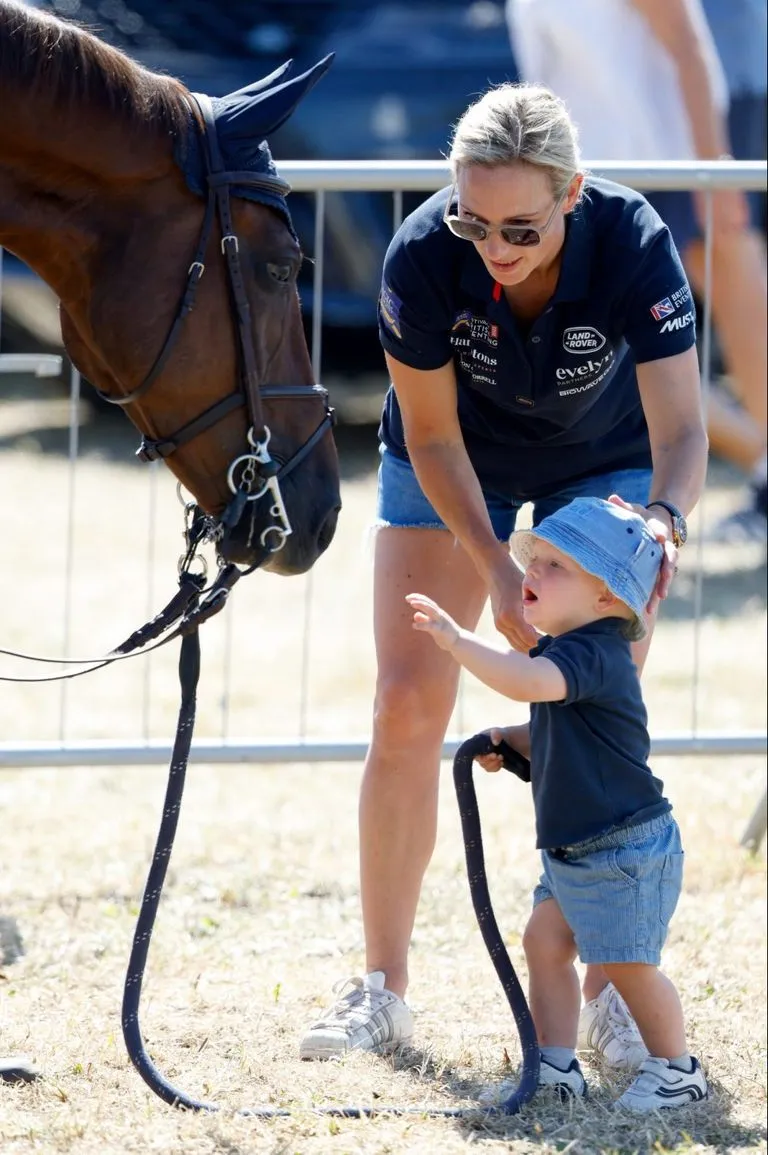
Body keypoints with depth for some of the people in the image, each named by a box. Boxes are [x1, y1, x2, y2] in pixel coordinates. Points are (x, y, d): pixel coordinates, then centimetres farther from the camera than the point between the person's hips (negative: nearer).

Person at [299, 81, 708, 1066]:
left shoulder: (634, 246, -35)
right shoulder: (423, 256, -33)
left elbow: (681, 432, -35)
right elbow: (432, 438, -20)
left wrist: (663, 516, -57)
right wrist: (496, 568, -33)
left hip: (601, 462, -1)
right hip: (454, 465, 1)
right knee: (407, 708, -6)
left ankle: (609, 992, 2)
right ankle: (382, 990, 4)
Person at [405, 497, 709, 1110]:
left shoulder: (594, 655, -22)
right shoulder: (565, 654, 11)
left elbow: (526, 680, -43)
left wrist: (456, 639, -43)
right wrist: (512, 744, 16)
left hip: (626, 847, -10)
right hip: (575, 850, 10)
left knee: (627, 962, -3)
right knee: (545, 939, 7)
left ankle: (676, 1069, 13)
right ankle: (556, 1066, 11)